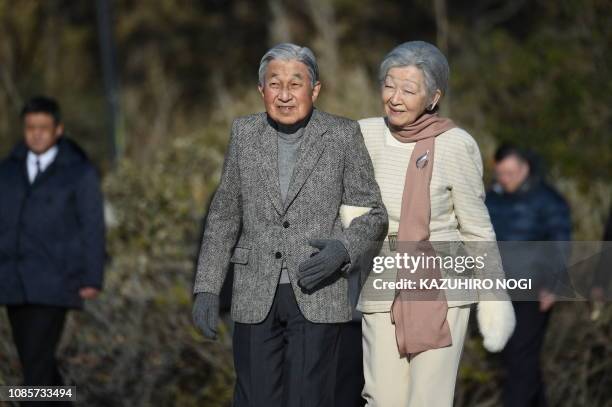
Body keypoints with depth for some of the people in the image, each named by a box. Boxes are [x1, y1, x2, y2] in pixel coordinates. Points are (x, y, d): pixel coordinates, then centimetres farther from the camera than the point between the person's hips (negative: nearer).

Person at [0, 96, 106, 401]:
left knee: (37, 358, -13)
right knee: (32, 356, 11)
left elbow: (92, 227, -6)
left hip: (55, 279, -5)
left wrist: (92, 280, -10)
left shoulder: (81, 171, -6)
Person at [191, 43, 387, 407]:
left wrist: (343, 249, -18)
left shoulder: (343, 136, -1)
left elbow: (373, 214, 3)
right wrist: (207, 288, 4)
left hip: (317, 294, -2)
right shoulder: (245, 133, 6)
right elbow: (224, 215, 11)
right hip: (256, 297, 2)